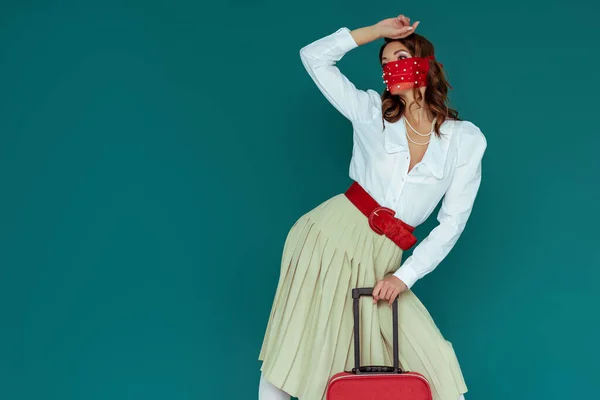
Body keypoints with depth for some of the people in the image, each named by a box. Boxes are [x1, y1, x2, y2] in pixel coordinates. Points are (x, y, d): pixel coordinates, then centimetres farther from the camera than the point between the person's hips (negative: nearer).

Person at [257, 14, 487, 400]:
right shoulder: (372, 112, 3)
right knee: (294, 347, 1)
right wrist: (378, 31, 2)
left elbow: (452, 223, 0)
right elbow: (314, 57, 3)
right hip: (330, 234, 0)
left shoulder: (467, 140, 0)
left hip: (378, 261, 1)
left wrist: (405, 276, -8)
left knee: (432, 359, -5)